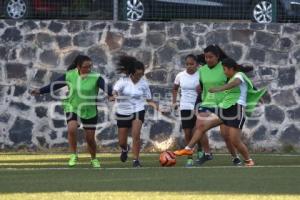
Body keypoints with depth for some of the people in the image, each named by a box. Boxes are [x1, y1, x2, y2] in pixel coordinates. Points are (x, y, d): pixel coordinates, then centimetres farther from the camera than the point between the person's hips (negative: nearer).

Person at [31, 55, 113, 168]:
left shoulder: (95, 77, -14)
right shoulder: (70, 75, -6)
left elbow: (105, 87, -30)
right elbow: (55, 85, 4)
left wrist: (111, 94, -51)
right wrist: (40, 91, 3)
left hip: (90, 112, 0)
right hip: (72, 108, 1)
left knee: (90, 138, 6)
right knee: (71, 129, -26)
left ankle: (94, 159, 33)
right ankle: (73, 155, -9)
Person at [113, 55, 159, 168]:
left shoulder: (144, 83, -4)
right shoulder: (124, 80, -11)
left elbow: (148, 99, 5)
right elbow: (115, 91, -25)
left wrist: (153, 104, -16)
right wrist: (115, 95, -48)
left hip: (138, 111, 0)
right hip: (123, 112, 0)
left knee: (136, 134, -23)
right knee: (122, 141, 7)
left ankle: (136, 160, -12)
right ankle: (125, 149, 46)